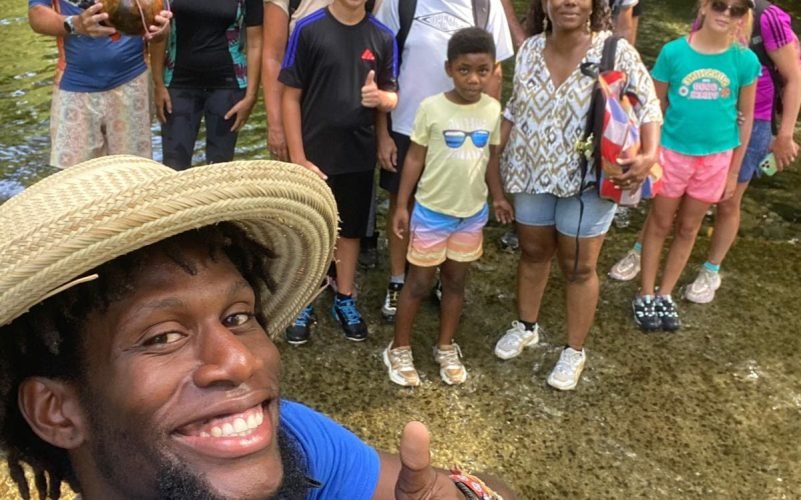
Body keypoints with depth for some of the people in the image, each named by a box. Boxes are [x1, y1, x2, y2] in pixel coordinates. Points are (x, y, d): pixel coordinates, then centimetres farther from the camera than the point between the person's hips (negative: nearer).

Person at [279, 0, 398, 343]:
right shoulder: (309, 29, -8)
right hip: (315, 156, -2)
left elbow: (392, 97, 7)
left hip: (359, 156, 3)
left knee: (351, 231, 15)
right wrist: (298, 157, -11)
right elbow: (291, 97, -7)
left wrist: (380, 97, -18)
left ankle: (345, 301, 33)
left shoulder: (382, 37, 1)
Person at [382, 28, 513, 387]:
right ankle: (399, 350, 24)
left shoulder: (493, 109, -4)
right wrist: (401, 206, -7)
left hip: (473, 212, 4)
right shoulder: (431, 108, -14)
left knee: (456, 281, 16)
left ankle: (446, 349, 32)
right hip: (432, 211, -3)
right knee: (419, 283, 7)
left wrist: (497, 197, 11)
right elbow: (415, 158, -8)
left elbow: (491, 157, 8)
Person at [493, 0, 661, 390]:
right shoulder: (529, 51, 1)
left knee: (578, 267, 7)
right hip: (534, 175, 4)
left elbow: (647, 106, -9)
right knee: (532, 253, 18)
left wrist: (650, 155, -26)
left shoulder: (616, 51, -12)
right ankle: (526, 326, 40)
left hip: (588, 180, -4)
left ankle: (574, 351, 24)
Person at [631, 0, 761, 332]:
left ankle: (665, 295, 29)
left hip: (715, 158, 2)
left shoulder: (745, 60, -7)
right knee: (659, 223, 11)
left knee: (688, 228, 14)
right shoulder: (673, 52, -11)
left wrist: (734, 170, 4)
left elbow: (746, 116, 2)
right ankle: (646, 295, 24)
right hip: (672, 153, -2)